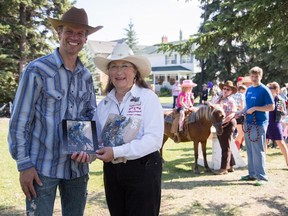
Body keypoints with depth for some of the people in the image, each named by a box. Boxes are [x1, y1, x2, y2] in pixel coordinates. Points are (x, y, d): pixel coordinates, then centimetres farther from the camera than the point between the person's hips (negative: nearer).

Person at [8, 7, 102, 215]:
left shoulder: (86, 76, 7)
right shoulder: (37, 70, -7)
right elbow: (19, 121, -7)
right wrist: (24, 164, -11)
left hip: (78, 166, 5)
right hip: (42, 167, -5)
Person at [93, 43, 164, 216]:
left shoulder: (148, 97, -11)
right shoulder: (105, 103, 6)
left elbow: (154, 139, -21)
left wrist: (116, 152, -26)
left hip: (142, 170, -5)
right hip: (111, 171, 6)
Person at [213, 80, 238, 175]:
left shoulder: (231, 101, -11)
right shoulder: (219, 98, 12)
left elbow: (232, 114, -20)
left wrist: (223, 121, -29)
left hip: (227, 124, -8)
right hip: (219, 124, 8)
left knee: (225, 147, -2)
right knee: (224, 146, 14)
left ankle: (224, 168, 4)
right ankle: (230, 166, 26)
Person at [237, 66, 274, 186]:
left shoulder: (264, 90, -8)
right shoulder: (249, 90, 13)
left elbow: (271, 107, -13)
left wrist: (255, 108, -18)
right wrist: (240, 112, 5)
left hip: (259, 124, -7)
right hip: (248, 123, 7)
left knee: (258, 151, -6)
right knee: (250, 150, 12)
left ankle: (262, 176, 0)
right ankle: (252, 174, 22)